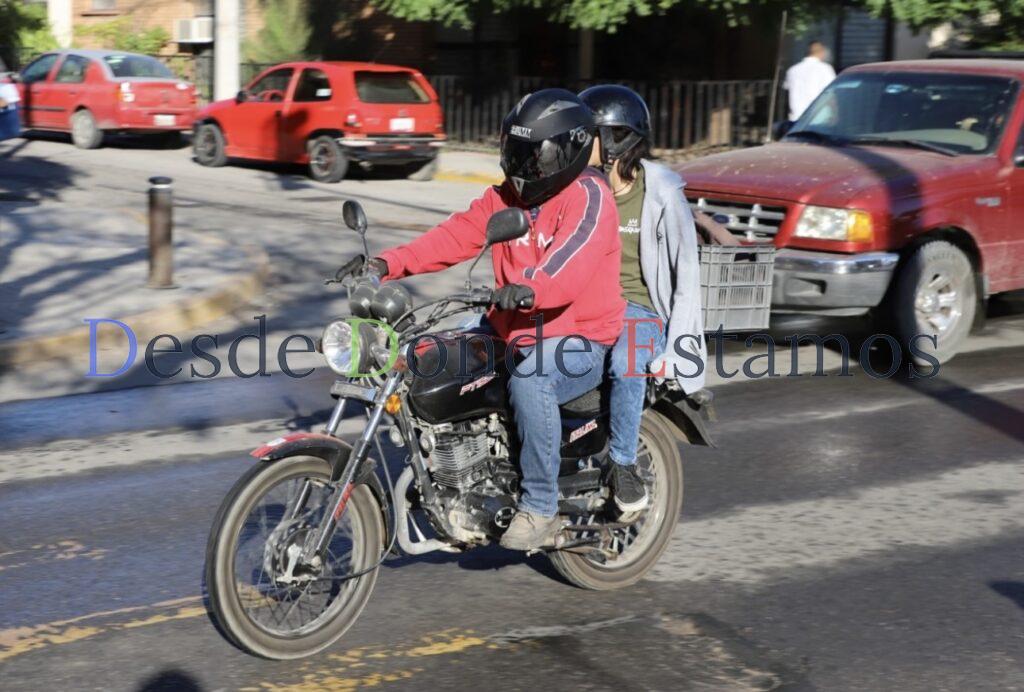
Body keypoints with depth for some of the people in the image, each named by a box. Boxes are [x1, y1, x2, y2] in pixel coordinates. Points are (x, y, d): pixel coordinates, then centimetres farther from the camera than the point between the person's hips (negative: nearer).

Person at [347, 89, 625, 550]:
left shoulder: (588, 196, -12)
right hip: (513, 334, 8)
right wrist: (388, 263, -13)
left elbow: (571, 267, -29)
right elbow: (456, 236, 1)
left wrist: (531, 289, -50)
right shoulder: (505, 197, 11)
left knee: (529, 382, -37)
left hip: (579, 340, -8)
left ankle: (540, 507, -21)